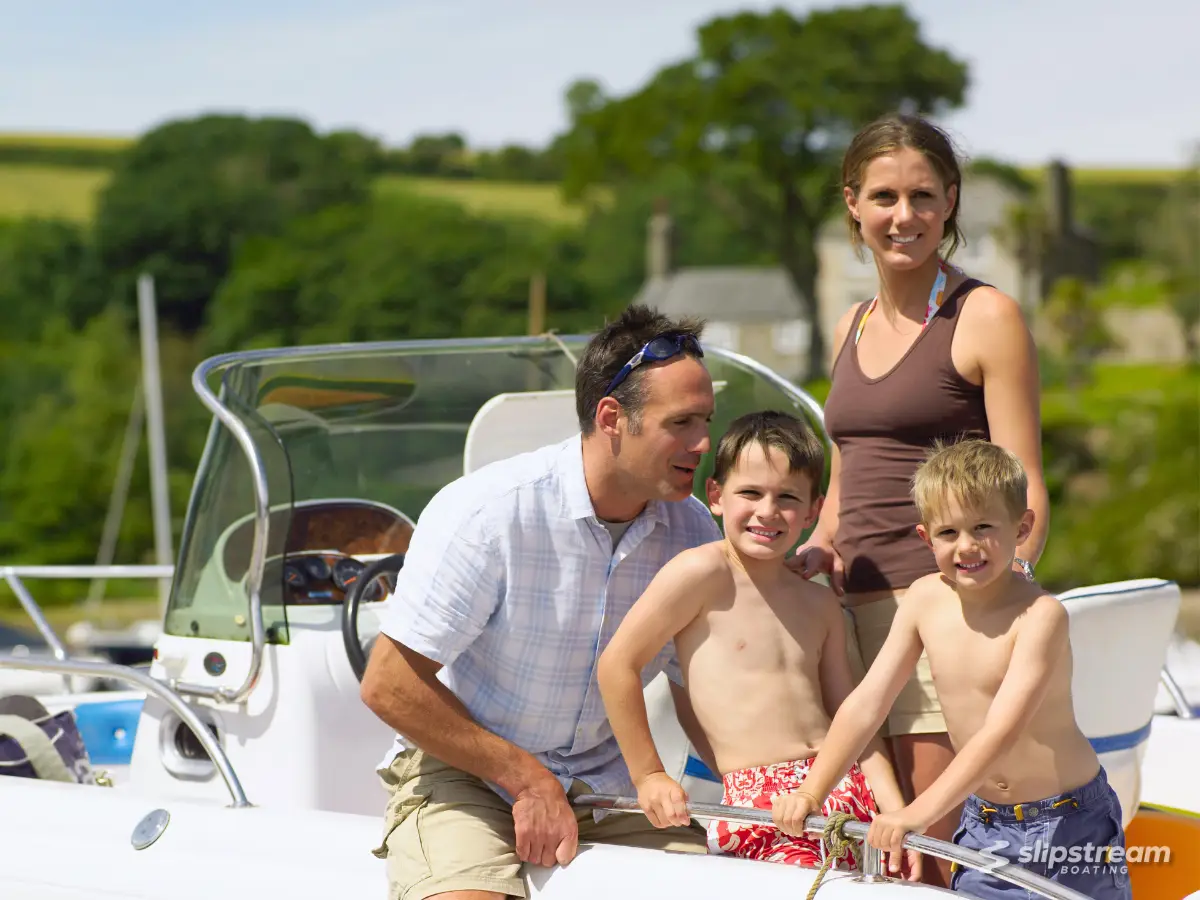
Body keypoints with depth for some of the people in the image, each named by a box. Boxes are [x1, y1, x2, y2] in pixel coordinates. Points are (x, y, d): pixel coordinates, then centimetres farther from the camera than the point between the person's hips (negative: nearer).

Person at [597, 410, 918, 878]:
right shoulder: (703, 573, -1)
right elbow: (617, 666, -2)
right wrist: (648, 776, 0)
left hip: (845, 788, 7)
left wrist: (895, 810, 6)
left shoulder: (820, 604, 19)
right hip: (758, 804, -7)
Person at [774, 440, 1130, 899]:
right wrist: (810, 793, -6)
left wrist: (919, 812, -36)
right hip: (984, 822, 5)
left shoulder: (1040, 614, -20)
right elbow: (868, 701, 1)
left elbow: (1001, 731, -28)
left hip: (1070, 824, -5)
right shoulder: (925, 598, -3)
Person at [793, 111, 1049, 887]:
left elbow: (1023, 492, -7)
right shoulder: (853, 327, 19)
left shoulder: (985, 317, -2)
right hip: (858, 611, 6)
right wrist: (815, 555, 7)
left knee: (936, 858, -9)